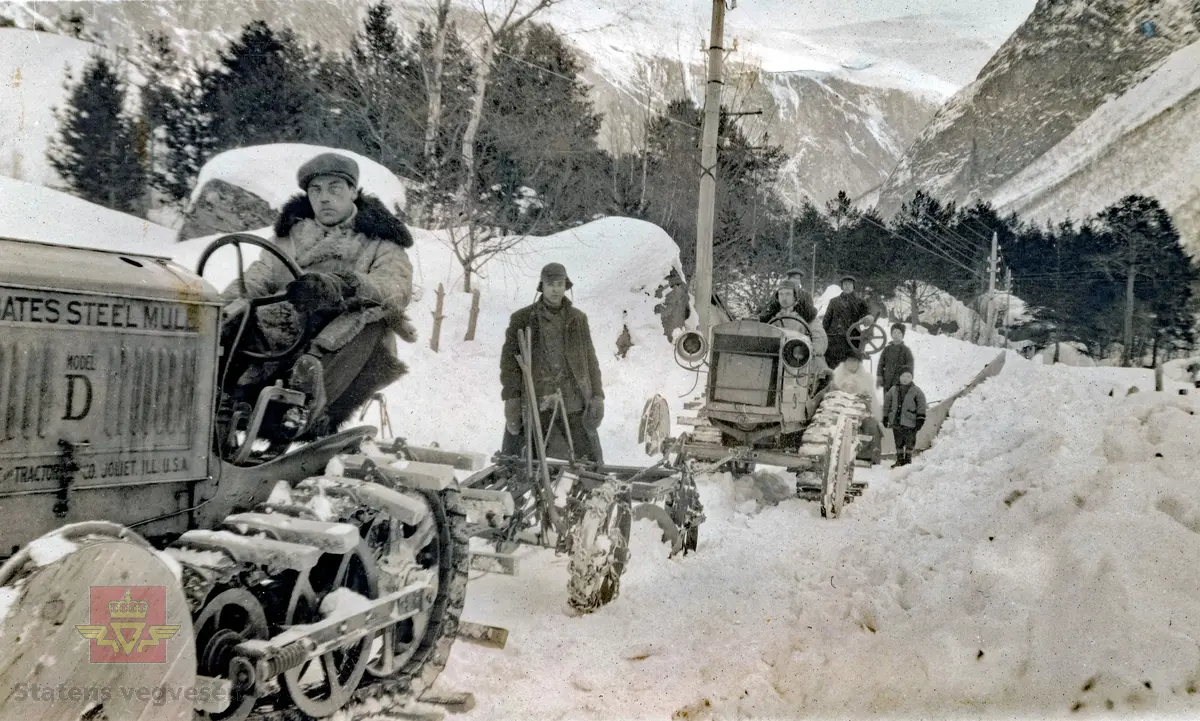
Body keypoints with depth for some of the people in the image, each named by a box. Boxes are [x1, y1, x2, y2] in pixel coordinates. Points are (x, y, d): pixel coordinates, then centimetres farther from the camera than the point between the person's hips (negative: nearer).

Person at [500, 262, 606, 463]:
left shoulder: (578, 319, 12)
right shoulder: (522, 319, 4)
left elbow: (590, 360, 14)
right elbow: (509, 360, 2)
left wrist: (597, 395, 6)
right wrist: (511, 398, -6)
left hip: (574, 402, 2)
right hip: (533, 403, -2)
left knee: (591, 462, 1)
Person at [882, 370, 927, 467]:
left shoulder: (916, 391, -3)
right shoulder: (894, 390, 7)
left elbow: (921, 406, -4)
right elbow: (887, 403, 14)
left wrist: (920, 419, -9)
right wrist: (885, 417, 13)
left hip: (909, 422, -3)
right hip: (896, 421, 4)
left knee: (910, 442, 2)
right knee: (898, 442, 11)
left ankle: (908, 459, 16)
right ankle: (899, 460, 22)